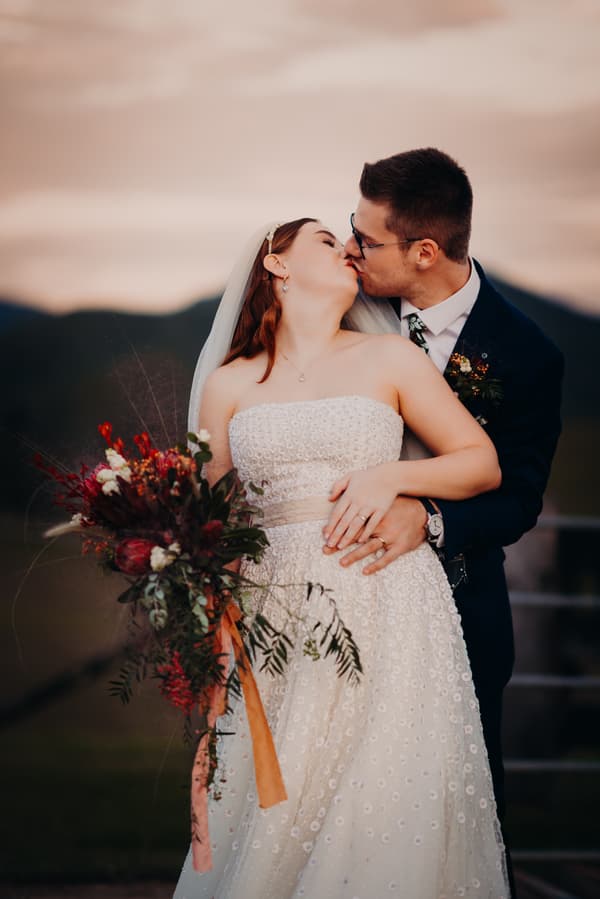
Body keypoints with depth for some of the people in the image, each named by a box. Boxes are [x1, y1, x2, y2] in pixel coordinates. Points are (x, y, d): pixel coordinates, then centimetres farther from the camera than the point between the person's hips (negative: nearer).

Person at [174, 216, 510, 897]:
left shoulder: (391, 360, 10)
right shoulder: (228, 385, 13)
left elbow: (484, 464, 10)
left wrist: (391, 475, -7)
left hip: (388, 609, -1)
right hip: (277, 610, 1)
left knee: (382, 818, -6)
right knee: (272, 827, -3)